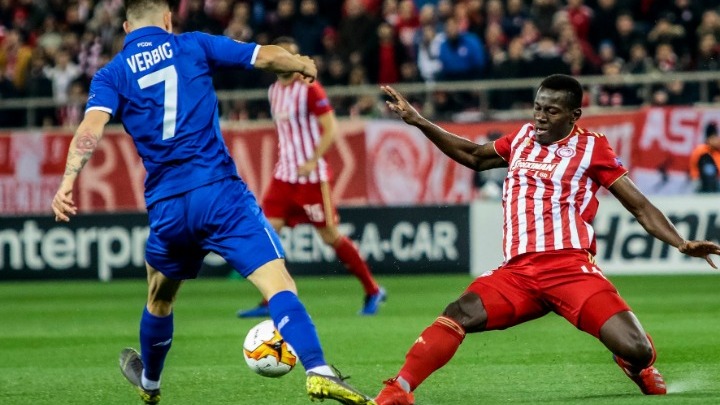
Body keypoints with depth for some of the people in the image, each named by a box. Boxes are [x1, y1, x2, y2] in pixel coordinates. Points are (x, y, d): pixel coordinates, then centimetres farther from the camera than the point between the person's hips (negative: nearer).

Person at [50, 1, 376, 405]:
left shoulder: (112, 75, 9)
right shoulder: (192, 46, 8)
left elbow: (92, 126, -9)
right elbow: (266, 55, 7)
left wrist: (68, 182, -20)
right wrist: (305, 65, 28)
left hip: (166, 207, 3)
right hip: (219, 191, -3)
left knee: (160, 299, 28)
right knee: (278, 282, -13)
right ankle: (319, 372, -33)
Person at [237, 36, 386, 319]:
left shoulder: (310, 89, -11)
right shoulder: (274, 91, 11)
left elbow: (330, 129, -15)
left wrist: (313, 161, -24)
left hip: (311, 176, -7)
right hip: (284, 174, 7)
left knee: (330, 236, 0)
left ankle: (373, 291, 15)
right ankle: (269, 303, -3)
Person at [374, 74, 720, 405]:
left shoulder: (591, 147, 4)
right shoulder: (521, 138, 17)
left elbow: (639, 206, 5)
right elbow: (474, 156, 36)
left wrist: (681, 244, -8)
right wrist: (418, 121, 33)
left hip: (571, 269, -3)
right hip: (517, 271, 3)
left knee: (637, 351, -19)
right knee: (459, 314, -25)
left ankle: (640, 370, 18)